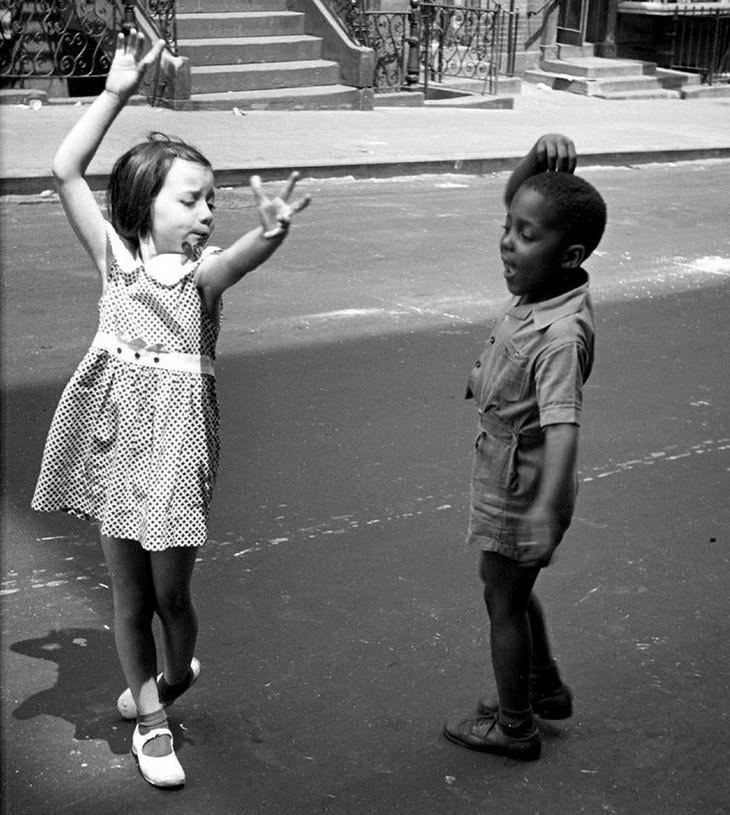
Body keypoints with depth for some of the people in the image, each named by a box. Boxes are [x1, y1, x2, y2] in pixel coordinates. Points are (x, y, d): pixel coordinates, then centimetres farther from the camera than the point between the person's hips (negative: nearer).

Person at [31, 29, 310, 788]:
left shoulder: (202, 271, -8)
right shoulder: (114, 255, -2)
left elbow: (246, 254, -32)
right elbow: (65, 171, -7)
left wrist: (271, 230, -55)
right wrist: (116, 91, -12)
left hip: (174, 441, -2)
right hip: (114, 436, 2)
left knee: (170, 592, 6)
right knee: (128, 594, 11)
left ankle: (175, 673, 39)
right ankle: (152, 718, 28)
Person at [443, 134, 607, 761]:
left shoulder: (561, 334, -32)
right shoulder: (542, 282, -7)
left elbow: (563, 424, -41)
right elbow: (518, 195, 6)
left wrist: (550, 505, -52)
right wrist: (542, 157, -13)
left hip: (522, 481, -9)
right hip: (505, 468, 9)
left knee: (504, 598, 10)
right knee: (512, 589, 26)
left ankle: (514, 727, 30)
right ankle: (546, 688, 46)